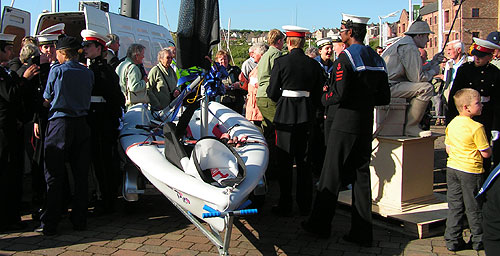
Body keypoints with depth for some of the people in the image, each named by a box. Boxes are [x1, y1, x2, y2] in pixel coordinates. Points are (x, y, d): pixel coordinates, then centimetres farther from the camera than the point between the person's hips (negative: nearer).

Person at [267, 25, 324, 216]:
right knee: (304, 161, 12)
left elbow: (272, 93, -4)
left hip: (285, 116, -3)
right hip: (307, 116, 3)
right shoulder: (314, 64, 3)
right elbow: (320, 94, 8)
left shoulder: (281, 62, -7)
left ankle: (285, 206, 10)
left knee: (285, 162, 4)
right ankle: (305, 205, 18)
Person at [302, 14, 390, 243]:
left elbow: (339, 94, -21)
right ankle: (362, 232, 14)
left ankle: (320, 225, 16)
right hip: (366, 125, 7)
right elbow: (384, 97, 11)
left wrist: (325, 97, -1)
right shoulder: (377, 59, 10)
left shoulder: (346, 57, -12)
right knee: (361, 176, 10)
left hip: (345, 123, -7)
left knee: (331, 176, 4)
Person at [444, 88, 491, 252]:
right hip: (471, 171, -6)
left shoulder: (452, 124, 3)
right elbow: (486, 153, -14)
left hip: (452, 168, 6)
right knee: (474, 208, 8)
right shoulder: (476, 127, -18)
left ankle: (452, 241, 15)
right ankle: (478, 240, 23)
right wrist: (491, 144, 4)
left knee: (454, 206, 11)